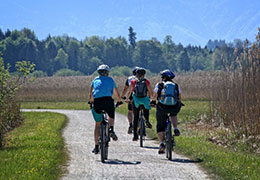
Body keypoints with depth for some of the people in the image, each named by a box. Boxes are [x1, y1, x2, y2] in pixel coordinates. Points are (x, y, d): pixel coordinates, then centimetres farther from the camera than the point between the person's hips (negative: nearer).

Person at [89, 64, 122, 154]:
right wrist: (119, 101, 49)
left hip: (97, 101, 1)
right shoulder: (110, 80, 22)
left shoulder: (95, 80, 23)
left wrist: (91, 102, 44)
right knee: (111, 116, 30)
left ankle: (96, 147, 12)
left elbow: (91, 94, 26)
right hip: (108, 100, -1)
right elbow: (116, 94, 32)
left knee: (98, 124, 15)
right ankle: (111, 129, -1)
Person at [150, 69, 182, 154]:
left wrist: (153, 101, 19)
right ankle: (176, 129, 17)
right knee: (173, 115, 38)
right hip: (174, 107, 2)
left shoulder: (159, 85, 7)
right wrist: (179, 103, 32)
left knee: (160, 126, 12)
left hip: (162, 107, -2)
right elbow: (179, 97, 13)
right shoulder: (176, 85, 15)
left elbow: (155, 95, -1)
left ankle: (161, 143, -3)